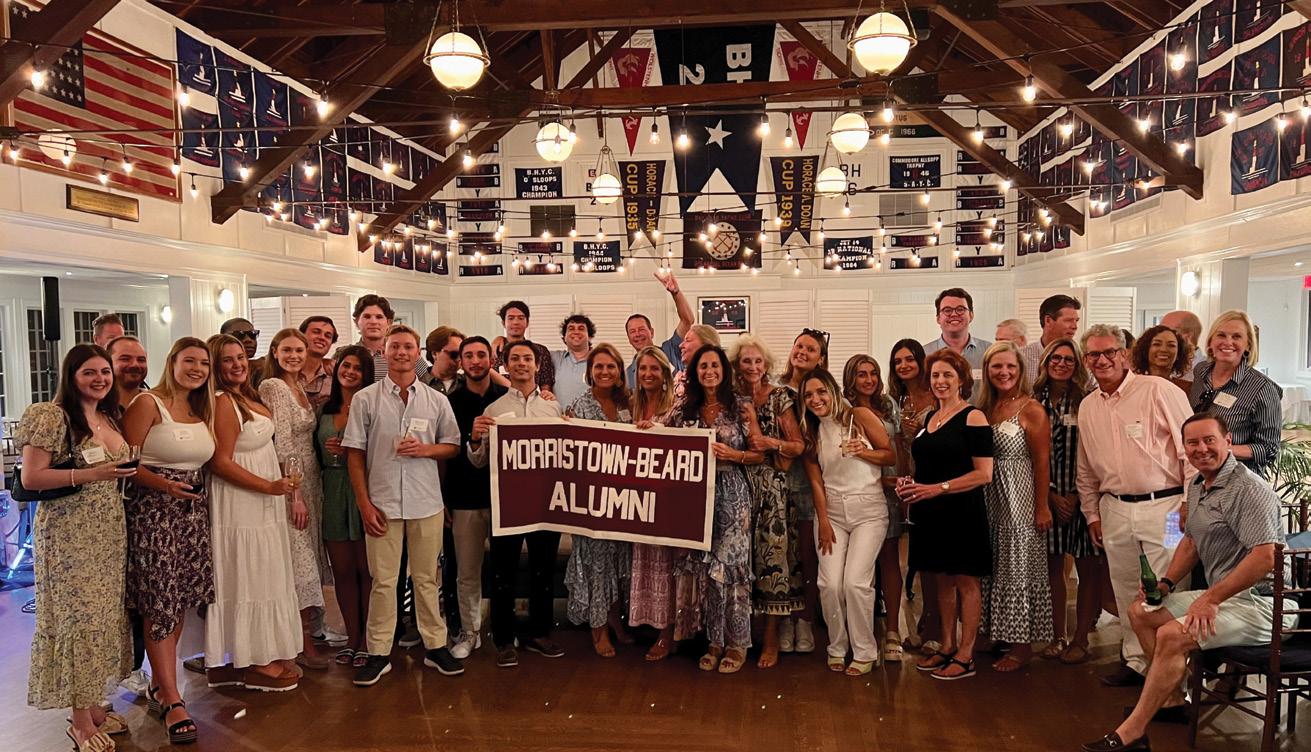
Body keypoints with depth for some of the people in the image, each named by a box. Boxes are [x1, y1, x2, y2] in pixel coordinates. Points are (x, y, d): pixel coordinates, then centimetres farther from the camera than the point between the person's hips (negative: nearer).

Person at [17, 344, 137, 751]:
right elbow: (30, 478, -15)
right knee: (78, 618, -2)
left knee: (104, 615, 11)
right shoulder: (52, 416, -11)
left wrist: (122, 473, 6)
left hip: (109, 531, 7)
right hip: (69, 533, -7)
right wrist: (90, 474, -22)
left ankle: (92, 702, 23)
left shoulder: (110, 418, 12)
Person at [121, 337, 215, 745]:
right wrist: (164, 484, -22)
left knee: (181, 602, 10)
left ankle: (159, 684, 25)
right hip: (154, 512, -7)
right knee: (160, 606, -4)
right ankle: (173, 701, 0)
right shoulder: (148, 404, -8)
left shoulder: (202, 410, 13)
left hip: (193, 512, 7)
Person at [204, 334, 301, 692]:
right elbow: (221, 462, -20)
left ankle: (264, 656, 23)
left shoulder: (247, 398, 11)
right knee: (251, 579, -1)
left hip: (260, 504, 9)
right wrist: (270, 487, -19)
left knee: (260, 578, 13)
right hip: (241, 506, -9)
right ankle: (258, 663, 9)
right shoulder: (223, 403, -17)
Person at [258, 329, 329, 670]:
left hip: (310, 481, 8)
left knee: (308, 560, 11)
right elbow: (283, 444, -17)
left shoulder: (301, 389, 14)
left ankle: (302, 637, 20)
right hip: (289, 484, -8)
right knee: (300, 562, -4)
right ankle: (305, 644, 4)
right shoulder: (274, 387, -12)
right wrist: (295, 494, -19)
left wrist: (310, 491, 11)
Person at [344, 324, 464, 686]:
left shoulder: (436, 400, 6)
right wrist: (364, 504, -4)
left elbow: (452, 446, 11)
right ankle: (379, 653, 15)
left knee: (427, 578, 9)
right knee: (383, 581, 4)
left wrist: (425, 449, -11)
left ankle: (435, 646, 20)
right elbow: (354, 453, 1)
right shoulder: (365, 399, 1)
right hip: (382, 502, -1)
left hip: (426, 502, 1)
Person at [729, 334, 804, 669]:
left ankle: (771, 640, 6)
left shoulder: (780, 397, 0)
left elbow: (799, 446, -1)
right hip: (738, 485, 3)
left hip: (772, 487, -2)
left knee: (771, 554, -4)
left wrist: (772, 443, -16)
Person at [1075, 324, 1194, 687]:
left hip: (1163, 505, -5)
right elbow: (1086, 469, 20)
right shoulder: (1087, 407, 11)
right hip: (1115, 509, 6)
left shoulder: (1159, 390, -7)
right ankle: (1137, 661, 26)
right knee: (1126, 590, 12)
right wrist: (1092, 513, 18)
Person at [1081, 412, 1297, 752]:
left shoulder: (1249, 489, -19)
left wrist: (1210, 599, -26)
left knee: (1172, 636, -26)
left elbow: (1265, 557, -28)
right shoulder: (1198, 485, 12)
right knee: (1141, 612, 11)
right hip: (1222, 595, 10)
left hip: (1261, 603, -10)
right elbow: (1192, 540, 24)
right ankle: (1172, 699, 15)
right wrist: (1166, 582, 9)